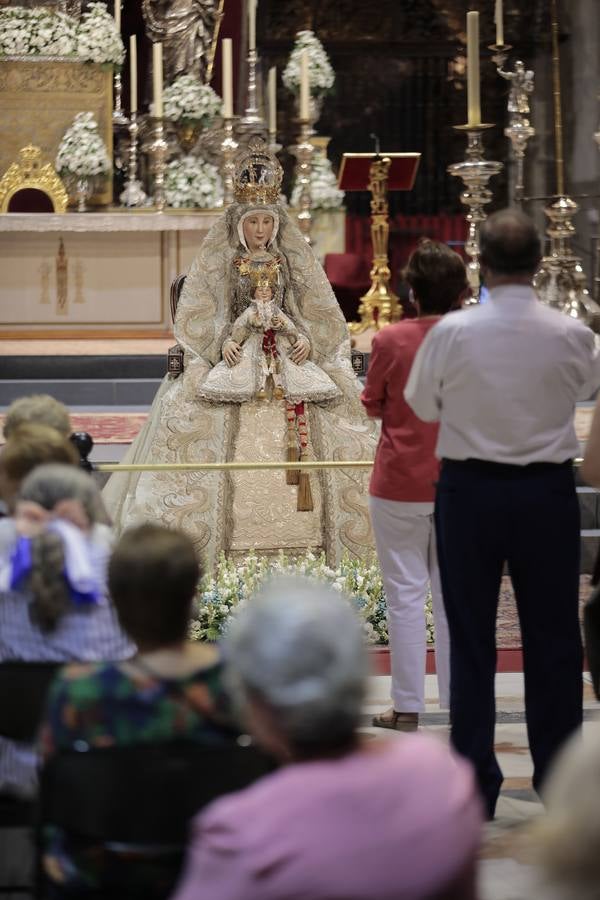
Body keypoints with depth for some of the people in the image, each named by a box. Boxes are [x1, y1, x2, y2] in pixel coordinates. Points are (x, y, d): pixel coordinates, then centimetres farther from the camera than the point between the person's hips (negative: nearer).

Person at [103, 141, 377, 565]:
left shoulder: (295, 261, 12)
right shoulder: (218, 263, 7)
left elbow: (319, 314, 10)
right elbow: (203, 316, 3)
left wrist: (309, 341, -10)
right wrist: (223, 342, -15)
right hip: (235, 355, -1)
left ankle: (304, 536, -11)